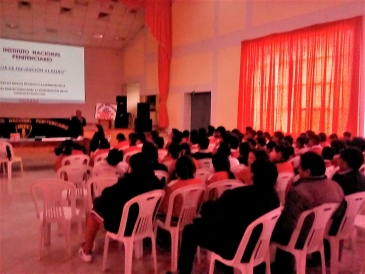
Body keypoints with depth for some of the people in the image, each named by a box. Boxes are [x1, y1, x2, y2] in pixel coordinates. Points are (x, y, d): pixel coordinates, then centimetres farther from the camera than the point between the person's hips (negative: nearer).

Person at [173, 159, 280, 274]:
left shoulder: (241, 194, -26)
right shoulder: (273, 196, -7)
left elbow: (208, 210, -12)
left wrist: (208, 205, 11)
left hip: (234, 249, -7)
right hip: (256, 248, 7)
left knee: (190, 230, 10)